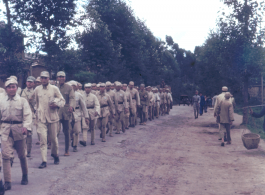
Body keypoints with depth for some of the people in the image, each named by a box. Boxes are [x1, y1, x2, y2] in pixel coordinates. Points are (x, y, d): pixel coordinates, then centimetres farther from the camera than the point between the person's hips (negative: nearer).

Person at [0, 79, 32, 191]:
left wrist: (26, 127, -23)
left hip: (19, 129, -1)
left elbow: (27, 115, -8)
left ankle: (25, 176, 34)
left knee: (22, 155, 12)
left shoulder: (22, 101, 1)